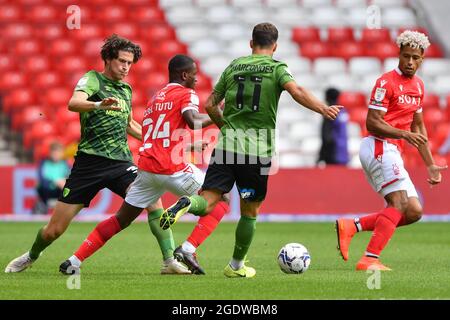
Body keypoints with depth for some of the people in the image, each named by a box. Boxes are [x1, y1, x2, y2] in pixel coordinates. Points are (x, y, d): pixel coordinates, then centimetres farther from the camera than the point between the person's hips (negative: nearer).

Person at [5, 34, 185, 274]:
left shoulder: (126, 89, 17)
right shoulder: (92, 79, -3)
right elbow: (74, 103, -25)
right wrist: (98, 105, -44)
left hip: (121, 162, 4)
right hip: (90, 162, -4)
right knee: (54, 229, 0)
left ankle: (170, 261, -16)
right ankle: (32, 256, 31)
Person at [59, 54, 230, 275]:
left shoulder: (155, 98, 25)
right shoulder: (186, 94, 1)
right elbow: (194, 122, -19)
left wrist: (191, 146, 35)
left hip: (146, 169, 7)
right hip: (172, 169, -7)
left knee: (121, 220, 16)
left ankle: (73, 262, 10)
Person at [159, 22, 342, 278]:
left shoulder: (233, 67, 14)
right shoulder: (277, 68, 3)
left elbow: (210, 105, 16)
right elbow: (296, 91, -18)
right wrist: (323, 109, -22)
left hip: (227, 144, 2)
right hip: (258, 149, -2)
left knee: (207, 203, -3)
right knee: (250, 211, 14)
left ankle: (187, 204, -37)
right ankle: (237, 266, 22)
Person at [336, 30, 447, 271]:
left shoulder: (418, 85, 17)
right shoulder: (386, 82, -9)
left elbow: (418, 126, 25)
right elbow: (372, 123, -15)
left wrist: (430, 165, 22)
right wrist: (404, 134, -27)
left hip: (392, 153, 9)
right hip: (379, 147, -9)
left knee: (414, 212, 1)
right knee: (399, 202, -22)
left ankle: (351, 226, -1)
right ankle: (370, 260, -27)